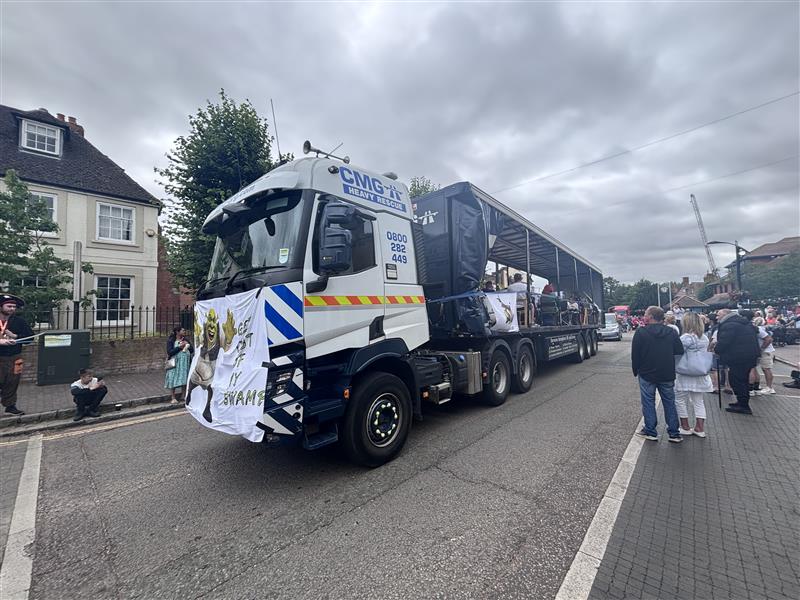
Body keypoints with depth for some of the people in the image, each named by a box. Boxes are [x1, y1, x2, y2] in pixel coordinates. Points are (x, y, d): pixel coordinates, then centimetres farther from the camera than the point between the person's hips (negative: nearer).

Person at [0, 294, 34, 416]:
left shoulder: (19, 321, 3)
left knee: (12, 383, 8)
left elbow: (29, 337, 3)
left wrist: (15, 336, -12)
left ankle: (10, 405, 19)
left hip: (13, 358, 2)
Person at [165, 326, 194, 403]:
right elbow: (169, 352, -12)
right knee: (174, 380, -3)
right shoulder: (171, 341, -2)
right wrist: (179, 347, -16)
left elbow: (192, 350, 10)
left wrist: (187, 345, -7)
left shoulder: (186, 339, 10)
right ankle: (173, 398, 7)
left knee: (185, 379, 6)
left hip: (185, 362, 4)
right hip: (175, 363, -4)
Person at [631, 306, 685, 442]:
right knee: (669, 403, 14)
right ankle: (674, 433, 20)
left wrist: (636, 371, 2)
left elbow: (635, 354, -10)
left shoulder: (641, 332, -12)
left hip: (647, 374, -3)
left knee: (648, 403, 7)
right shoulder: (671, 332, -1)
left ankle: (650, 431, 13)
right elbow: (680, 351, 0)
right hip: (667, 375, 4)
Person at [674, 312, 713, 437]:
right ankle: (700, 428, 18)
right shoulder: (705, 338, 5)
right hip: (700, 375, 7)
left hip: (685, 375, -7)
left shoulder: (685, 338, -18)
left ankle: (685, 427, 13)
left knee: (680, 400, 6)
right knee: (698, 401, 15)